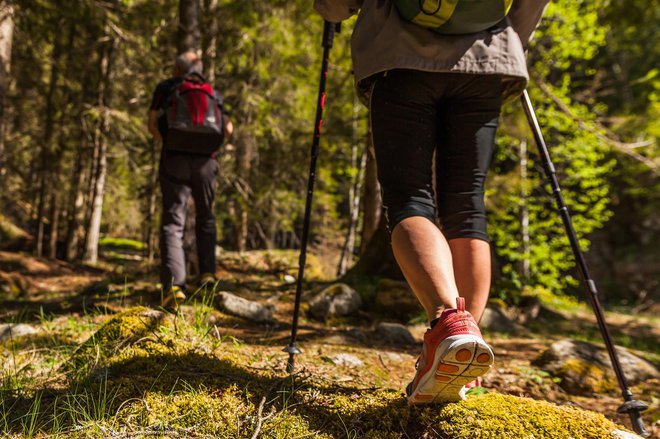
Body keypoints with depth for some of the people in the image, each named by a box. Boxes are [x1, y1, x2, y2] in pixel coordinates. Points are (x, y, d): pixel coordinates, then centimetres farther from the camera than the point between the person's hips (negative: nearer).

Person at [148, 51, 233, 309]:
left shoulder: (165, 87, 13)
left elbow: (152, 125, 2)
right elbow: (228, 128, 7)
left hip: (174, 159, -2)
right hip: (205, 160, 2)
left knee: (173, 222, -4)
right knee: (205, 218, 19)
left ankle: (174, 285, -17)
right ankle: (207, 273, 11)